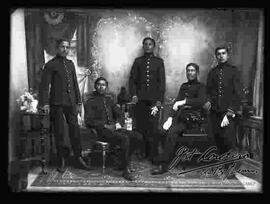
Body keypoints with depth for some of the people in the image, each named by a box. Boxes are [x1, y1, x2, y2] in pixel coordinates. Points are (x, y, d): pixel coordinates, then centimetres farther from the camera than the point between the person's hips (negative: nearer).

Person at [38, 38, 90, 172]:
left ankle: (78, 159, 12)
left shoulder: (70, 64, 15)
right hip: (57, 103, -4)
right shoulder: (50, 65, -2)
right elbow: (45, 85, -7)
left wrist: (79, 102, 13)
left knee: (75, 130, 3)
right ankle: (61, 160, 14)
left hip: (71, 103, 5)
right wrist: (44, 103, -16)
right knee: (59, 132, 2)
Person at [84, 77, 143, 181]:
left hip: (114, 128, 6)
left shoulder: (108, 99, 20)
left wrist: (118, 123, -1)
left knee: (138, 136, -15)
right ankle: (126, 170, -24)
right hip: (101, 131, -6)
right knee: (124, 138, -32)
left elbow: (119, 113, 21)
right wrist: (105, 126, -16)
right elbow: (89, 121, -8)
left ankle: (125, 163, -4)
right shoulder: (91, 101, 2)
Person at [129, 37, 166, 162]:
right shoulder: (138, 61, 13)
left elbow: (162, 81, 5)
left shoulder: (159, 62, 11)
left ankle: (152, 156, 1)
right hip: (140, 99, 1)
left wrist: (159, 100, -5)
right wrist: (133, 94, -5)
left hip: (154, 99, -1)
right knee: (140, 127, -2)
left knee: (153, 128, -5)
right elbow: (132, 79, 10)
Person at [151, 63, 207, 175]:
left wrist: (184, 101, -18)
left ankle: (164, 165, -27)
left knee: (172, 131, -31)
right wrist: (170, 118, -1)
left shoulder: (200, 86, 8)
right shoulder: (183, 86, 24)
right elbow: (176, 102, 14)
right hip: (180, 117, 6)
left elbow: (201, 101, -11)